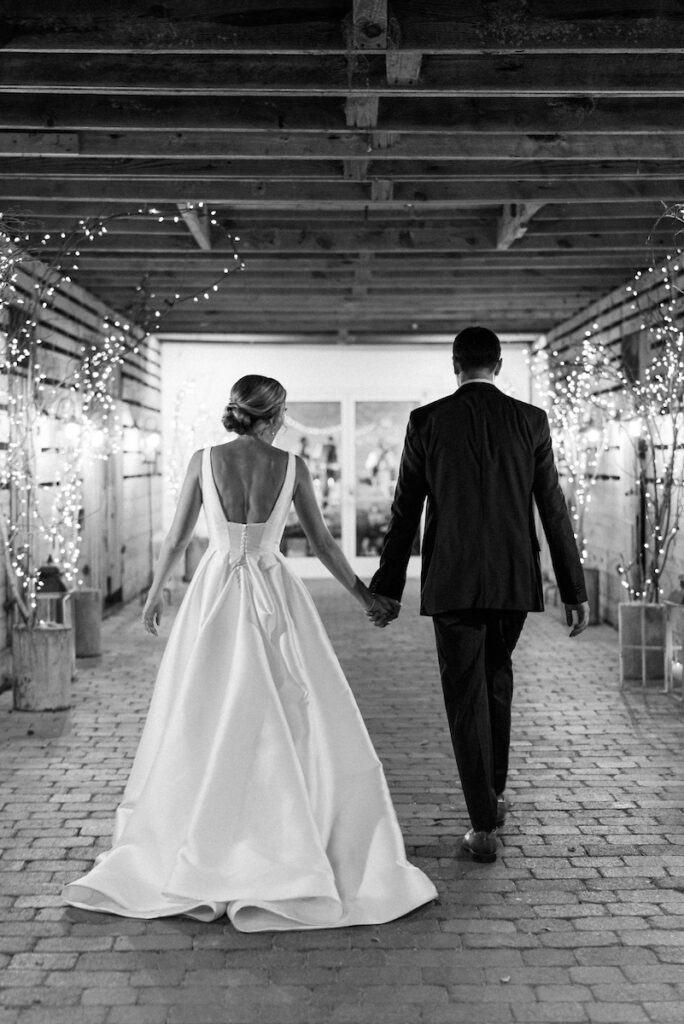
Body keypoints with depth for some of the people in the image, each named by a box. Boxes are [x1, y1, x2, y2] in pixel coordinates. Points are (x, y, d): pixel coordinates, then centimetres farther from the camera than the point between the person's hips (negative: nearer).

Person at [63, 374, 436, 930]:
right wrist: (364, 595, 15)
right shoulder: (291, 466, -3)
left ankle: (173, 857, 16)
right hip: (274, 597, -1)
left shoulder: (204, 461, -2)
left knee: (198, 726, 10)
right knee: (292, 723, 6)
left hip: (214, 595, 1)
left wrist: (155, 592, 19)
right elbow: (323, 543, 2)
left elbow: (176, 538, 4)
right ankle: (295, 857, 8)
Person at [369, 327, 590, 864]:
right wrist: (575, 589, 5)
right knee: (497, 673, 25)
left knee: (467, 695, 4)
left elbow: (405, 511, -1)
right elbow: (553, 509, 0)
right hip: (515, 579, 2)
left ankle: (484, 825, 2)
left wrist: (388, 588, 6)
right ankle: (495, 789, 30)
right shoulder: (531, 420, 1)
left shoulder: (427, 420, -2)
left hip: (451, 582, -2)